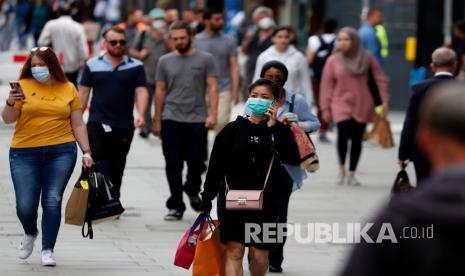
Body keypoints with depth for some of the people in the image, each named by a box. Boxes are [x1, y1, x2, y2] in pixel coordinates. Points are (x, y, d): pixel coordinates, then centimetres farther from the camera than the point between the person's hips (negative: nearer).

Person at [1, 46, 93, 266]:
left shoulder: (68, 89, 6)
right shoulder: (23, 86, 1)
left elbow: (78, 124, 10)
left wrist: (86, 152, 4)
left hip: (61, 152, 0)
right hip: (25, 153, 0)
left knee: (52, 201, -5)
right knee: (25, 204, -3)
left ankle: (48, 250, 3)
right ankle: (30, 234, 28)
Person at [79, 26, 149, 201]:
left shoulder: (136, 67, 5)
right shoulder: (93, 65, 5)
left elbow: (141, 91, -3)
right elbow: (83, 93, 8)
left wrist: (140, 115, -20)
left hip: (124, 127, 1)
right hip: (97, 124, -1)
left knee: (116, 170, 11)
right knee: (98, 166, -14)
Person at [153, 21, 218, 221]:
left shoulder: (205, 60, 3)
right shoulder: (165, 62, 9)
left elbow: (212, 88, -2)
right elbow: (160, 92, 11)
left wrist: (213, 114, -14)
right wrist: (157, 121, 9)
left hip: (198, 120, -1)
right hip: (171, 120, 1)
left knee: (196, 162, 0)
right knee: (173, 165, 0)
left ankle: (192, 191, 30)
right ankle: (176, 206, 6)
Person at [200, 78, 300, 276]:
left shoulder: (280, 131, 3)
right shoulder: (233, 129, 3)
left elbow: (293, 159, -15)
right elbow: (216, 166, 6)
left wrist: (273, 128, -16)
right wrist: (206, 199, 3)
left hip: (265, 202, 0)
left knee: (259, 255, 5)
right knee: (234, 251, -9)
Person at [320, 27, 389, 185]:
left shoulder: (367, 58, 2)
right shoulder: (333, 60, 1)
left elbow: (380, 79, 6)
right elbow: (327, 85, 3)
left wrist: (385, 100, 0)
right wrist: (325, 108, 0)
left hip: (362, 106, 1)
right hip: (341, 105, -1)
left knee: (357, 139, 2)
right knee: (343, 134, -19)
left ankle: (351, 174, 14)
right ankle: (341, 169, 1)